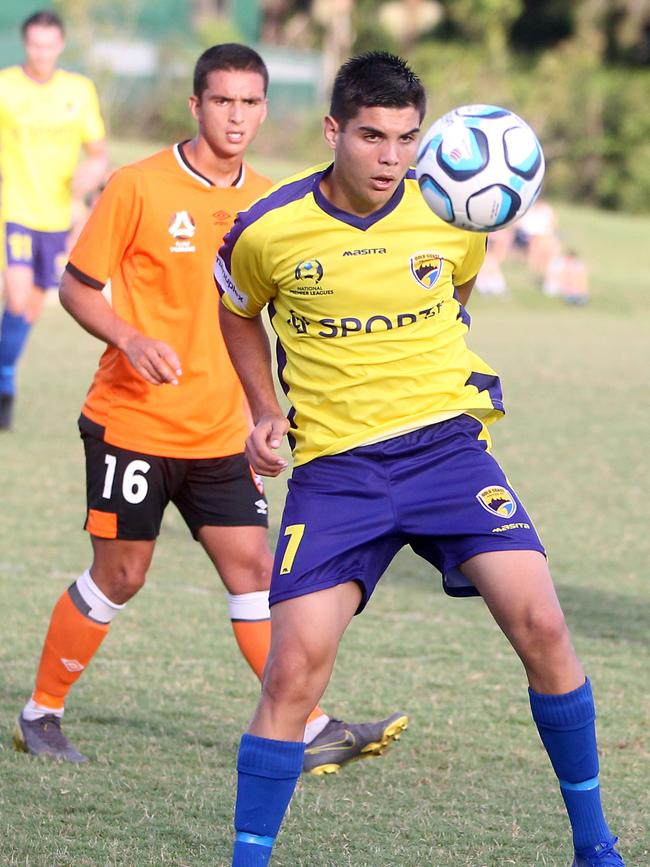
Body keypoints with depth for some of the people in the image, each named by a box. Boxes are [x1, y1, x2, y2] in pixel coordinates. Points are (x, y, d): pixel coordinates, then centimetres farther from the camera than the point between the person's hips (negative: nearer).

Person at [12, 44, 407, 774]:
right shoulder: (139, 187, -10)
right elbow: (77, 288, -7)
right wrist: (131, 340, -23)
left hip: (220, 433, 5)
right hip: (133, 421, -5)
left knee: (252, 568, 0)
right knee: (120, 574, 1)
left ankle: (311, 732, -1)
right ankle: (40, 715, 17)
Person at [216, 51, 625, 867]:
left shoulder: (453, 218, -3)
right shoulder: (266, 232, -8)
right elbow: (238, 314, 15)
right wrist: (267, 412, 6)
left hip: (445, 441, 1)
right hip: (333, 464, -1)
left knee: (540, 625, -13)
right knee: (295, 668, -12)